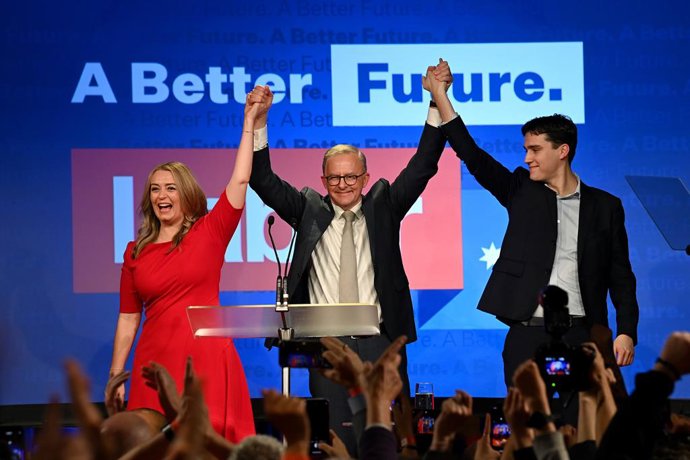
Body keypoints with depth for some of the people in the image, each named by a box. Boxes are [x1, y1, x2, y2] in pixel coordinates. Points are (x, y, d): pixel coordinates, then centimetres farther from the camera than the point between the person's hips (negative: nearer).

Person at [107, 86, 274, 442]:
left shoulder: (209, 232, 4)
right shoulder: (136, 252, 10)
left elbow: (240, 180, -3)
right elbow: (128, 318, 11)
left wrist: (250, 121, -5)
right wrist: (115, 378, 7)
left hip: (206, 361, -2)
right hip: (155, 364, 2)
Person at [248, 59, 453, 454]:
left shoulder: (383, 206, 10)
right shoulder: (309, 210, 11)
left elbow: (423, 167, 3)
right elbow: (264, 182, 4)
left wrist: (438, 103, -7)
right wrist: (258, 125, -9)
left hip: (379, 343, 0)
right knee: (337, 441, 0)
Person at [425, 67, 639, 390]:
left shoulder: (605, 206, 7)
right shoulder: (522, 191, 10)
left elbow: (620, 276, 7)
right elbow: (472, 156, 2)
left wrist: (627, 332, -4)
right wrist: (439, 96, -4)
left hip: (579, 336, -1)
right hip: (527, 336, 1)